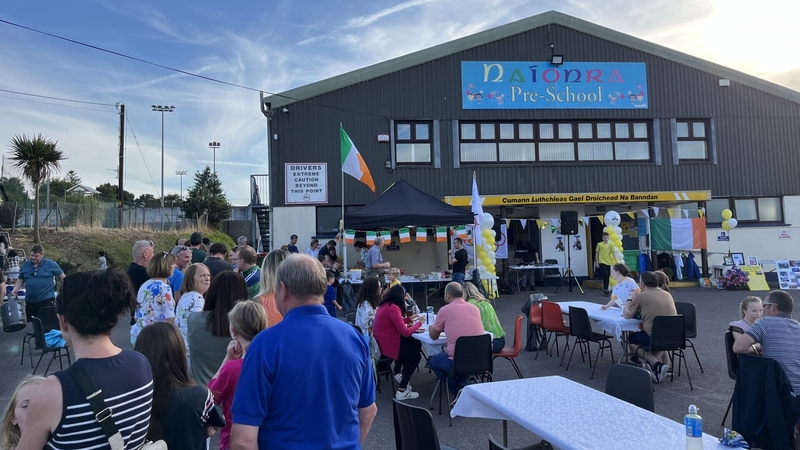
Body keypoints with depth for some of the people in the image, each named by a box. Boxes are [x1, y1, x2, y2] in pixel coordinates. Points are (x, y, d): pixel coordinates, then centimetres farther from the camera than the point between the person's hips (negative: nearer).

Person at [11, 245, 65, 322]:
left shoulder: (51, 264, -2)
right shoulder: (25, 265, 9)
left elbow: (62, 277, 2)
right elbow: (20, 280, 19)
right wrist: (15, 290, 2)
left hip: (47, 300, -4)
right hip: (30, 301, 4)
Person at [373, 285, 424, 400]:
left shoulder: (384, 305, 8)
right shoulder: (393, 308, -21)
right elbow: (406, 332, -21)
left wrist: (409, 319, 17)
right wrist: (419, 323, -7)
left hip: (380, 343, 9)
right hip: (386, 346, -9)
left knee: (414, 344, 23)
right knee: (416, 355, 9)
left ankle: (398, 373, 31)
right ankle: (402, 391, 6)